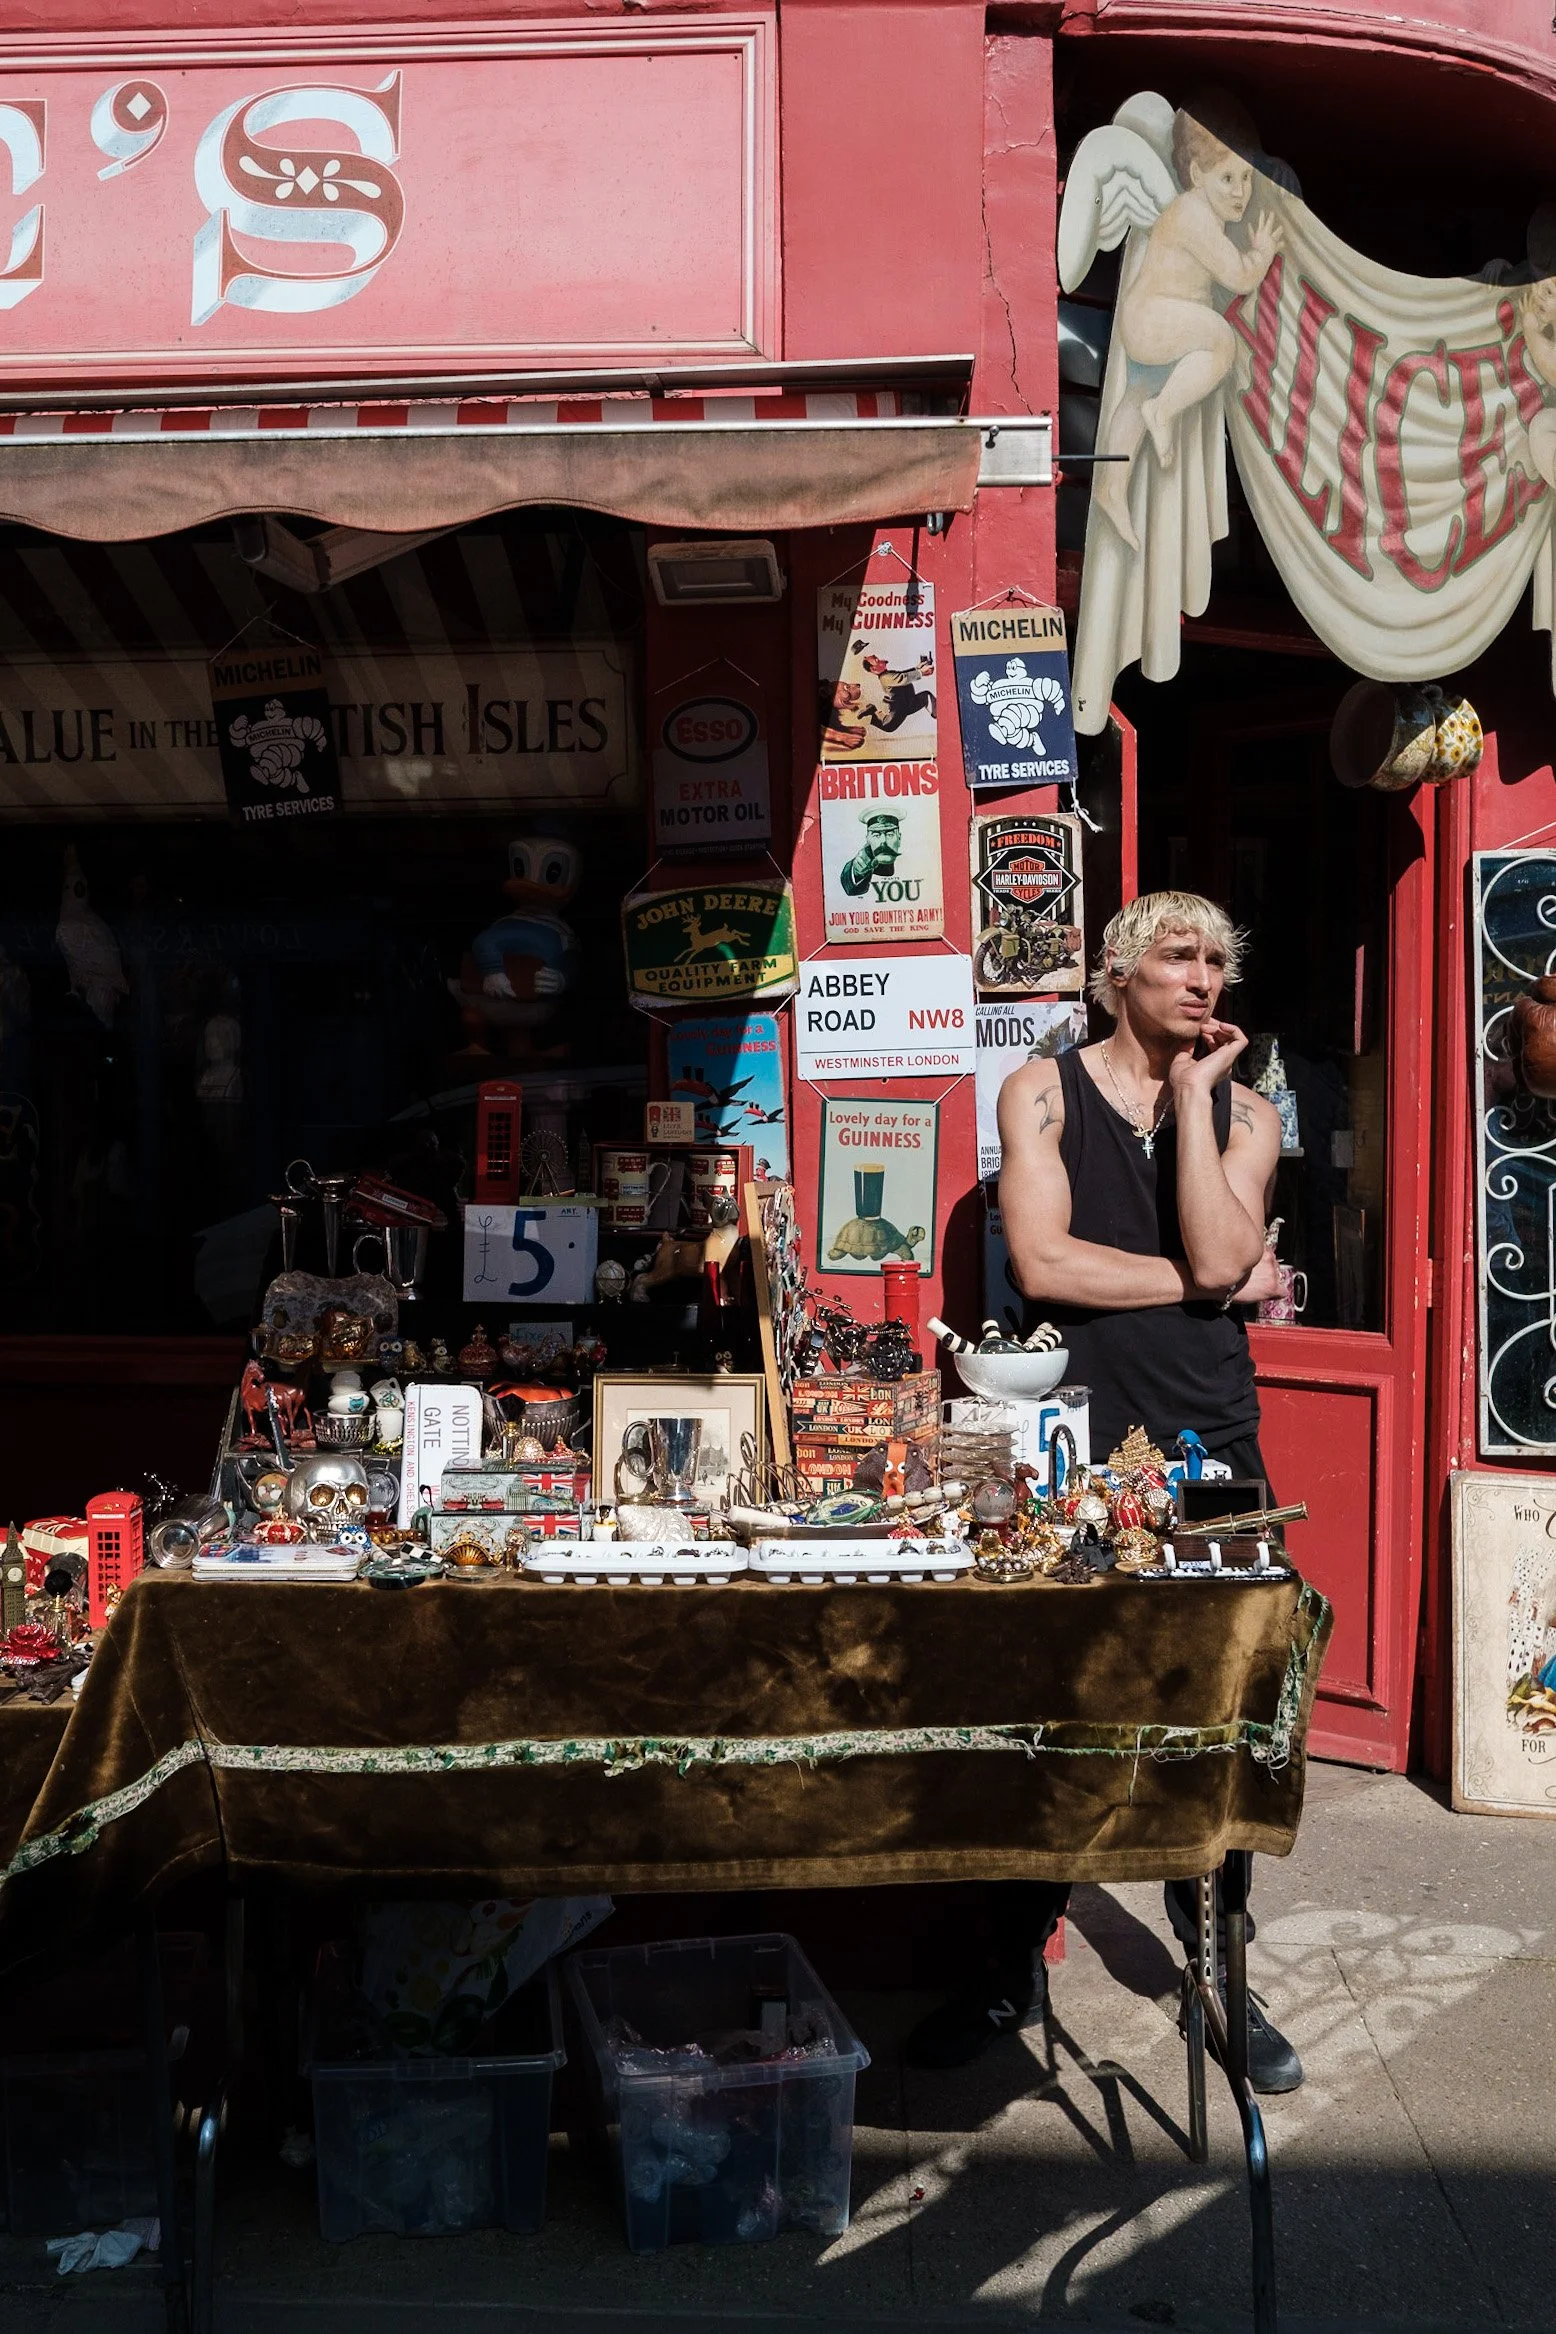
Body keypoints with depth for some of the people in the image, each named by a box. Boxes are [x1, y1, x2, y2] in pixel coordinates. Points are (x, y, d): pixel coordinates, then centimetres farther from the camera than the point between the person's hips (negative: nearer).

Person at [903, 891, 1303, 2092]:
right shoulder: (1043, 1091, 3)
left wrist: (1193, 1090, -6)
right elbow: (1042, 1263, -10)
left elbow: (1218, 1257, -10)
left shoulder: (1245, 1114, 10)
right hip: (1072, 1446, -2)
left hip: (1209, 1448, 2)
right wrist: (1216, 1282, -6)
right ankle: (1016, 1962, 24)